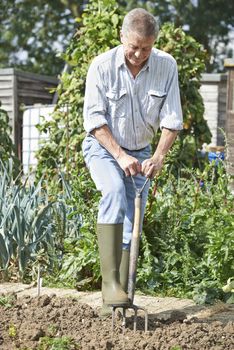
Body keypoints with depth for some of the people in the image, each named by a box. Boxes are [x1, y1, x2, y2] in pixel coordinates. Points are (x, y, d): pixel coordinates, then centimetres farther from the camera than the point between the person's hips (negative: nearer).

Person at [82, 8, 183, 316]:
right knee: (115, 191, -33)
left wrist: (159, 157, -22)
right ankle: (110, 284, -36)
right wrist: (120, 156, -26)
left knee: (132, 229, 1)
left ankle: (121, 297, 9)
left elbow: (172, 118, -8)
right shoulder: (102, 65, -16)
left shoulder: (167, 66, -9)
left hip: (140, 153, 4)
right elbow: (94, 119, -16)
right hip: (103, 147, -3)